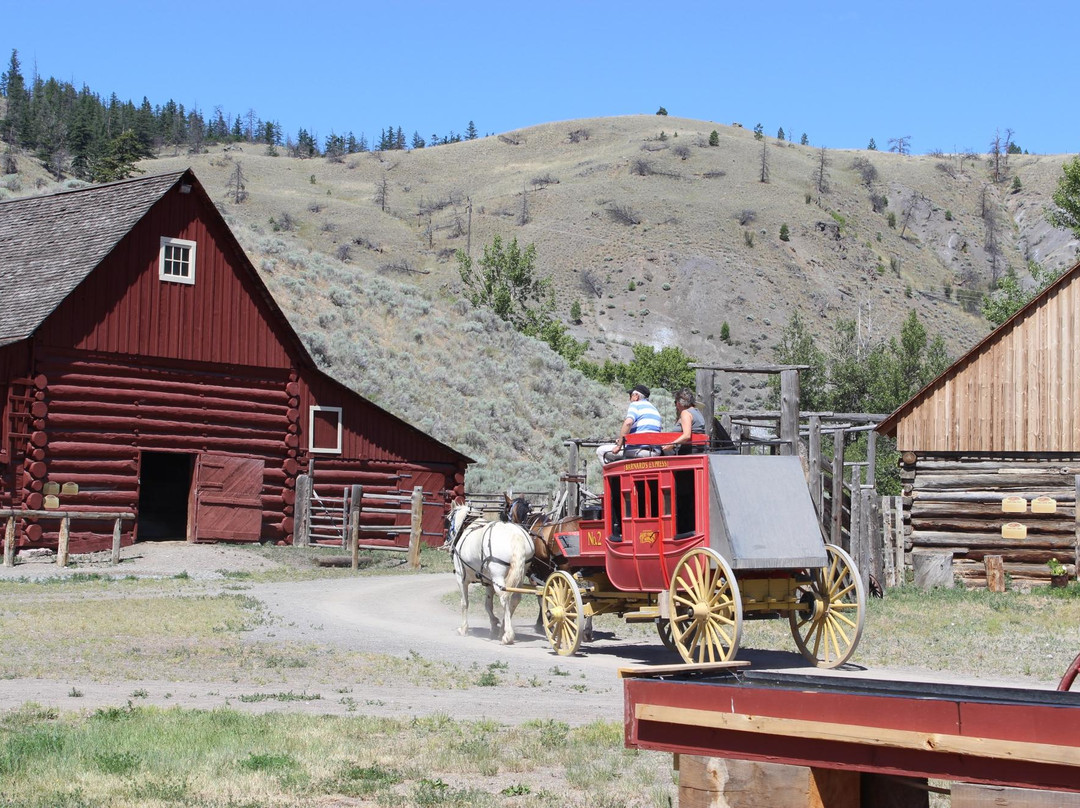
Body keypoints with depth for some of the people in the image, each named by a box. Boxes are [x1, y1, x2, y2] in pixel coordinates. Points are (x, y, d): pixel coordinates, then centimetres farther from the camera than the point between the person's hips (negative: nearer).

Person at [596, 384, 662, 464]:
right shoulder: (655, 410, 26)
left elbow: (628, 423, -18)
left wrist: (619, 445, -16)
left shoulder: (635, 405, 1)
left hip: (639, 449, -9)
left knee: (601, 451, -1)